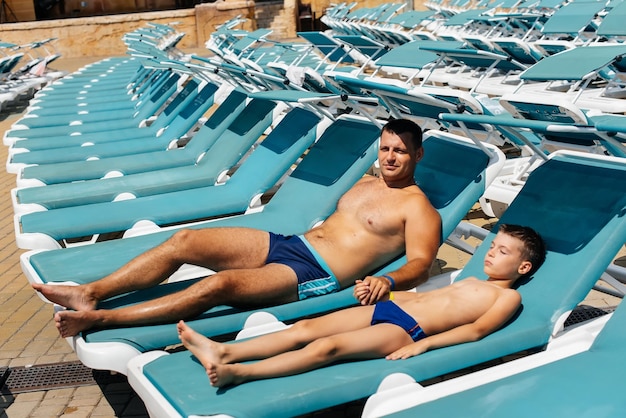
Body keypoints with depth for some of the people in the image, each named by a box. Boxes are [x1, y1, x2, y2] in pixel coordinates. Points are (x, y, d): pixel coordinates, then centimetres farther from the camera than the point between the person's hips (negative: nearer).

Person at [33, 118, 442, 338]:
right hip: (286, 243, 8)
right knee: (184, 239, -8)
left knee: (218, 284, -29)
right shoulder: (366, 183, 23)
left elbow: (420, 263, -14)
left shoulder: (418, 206, 0)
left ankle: (98, 319, -22)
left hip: (315, 275, -8)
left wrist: (389, 281, -31)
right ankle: (89, 293, -5)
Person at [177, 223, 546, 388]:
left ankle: (240, 373, -35)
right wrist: (378, 291, 14)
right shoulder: (470, 282, 30)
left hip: (406, 330, -8)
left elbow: (477, 329, -10)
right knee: (306, 327, -9)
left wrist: (425, 343, -22)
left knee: (328, 347, -26)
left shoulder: (509, 297, 6)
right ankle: (225, 351, -15)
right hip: (388, 307, 8)